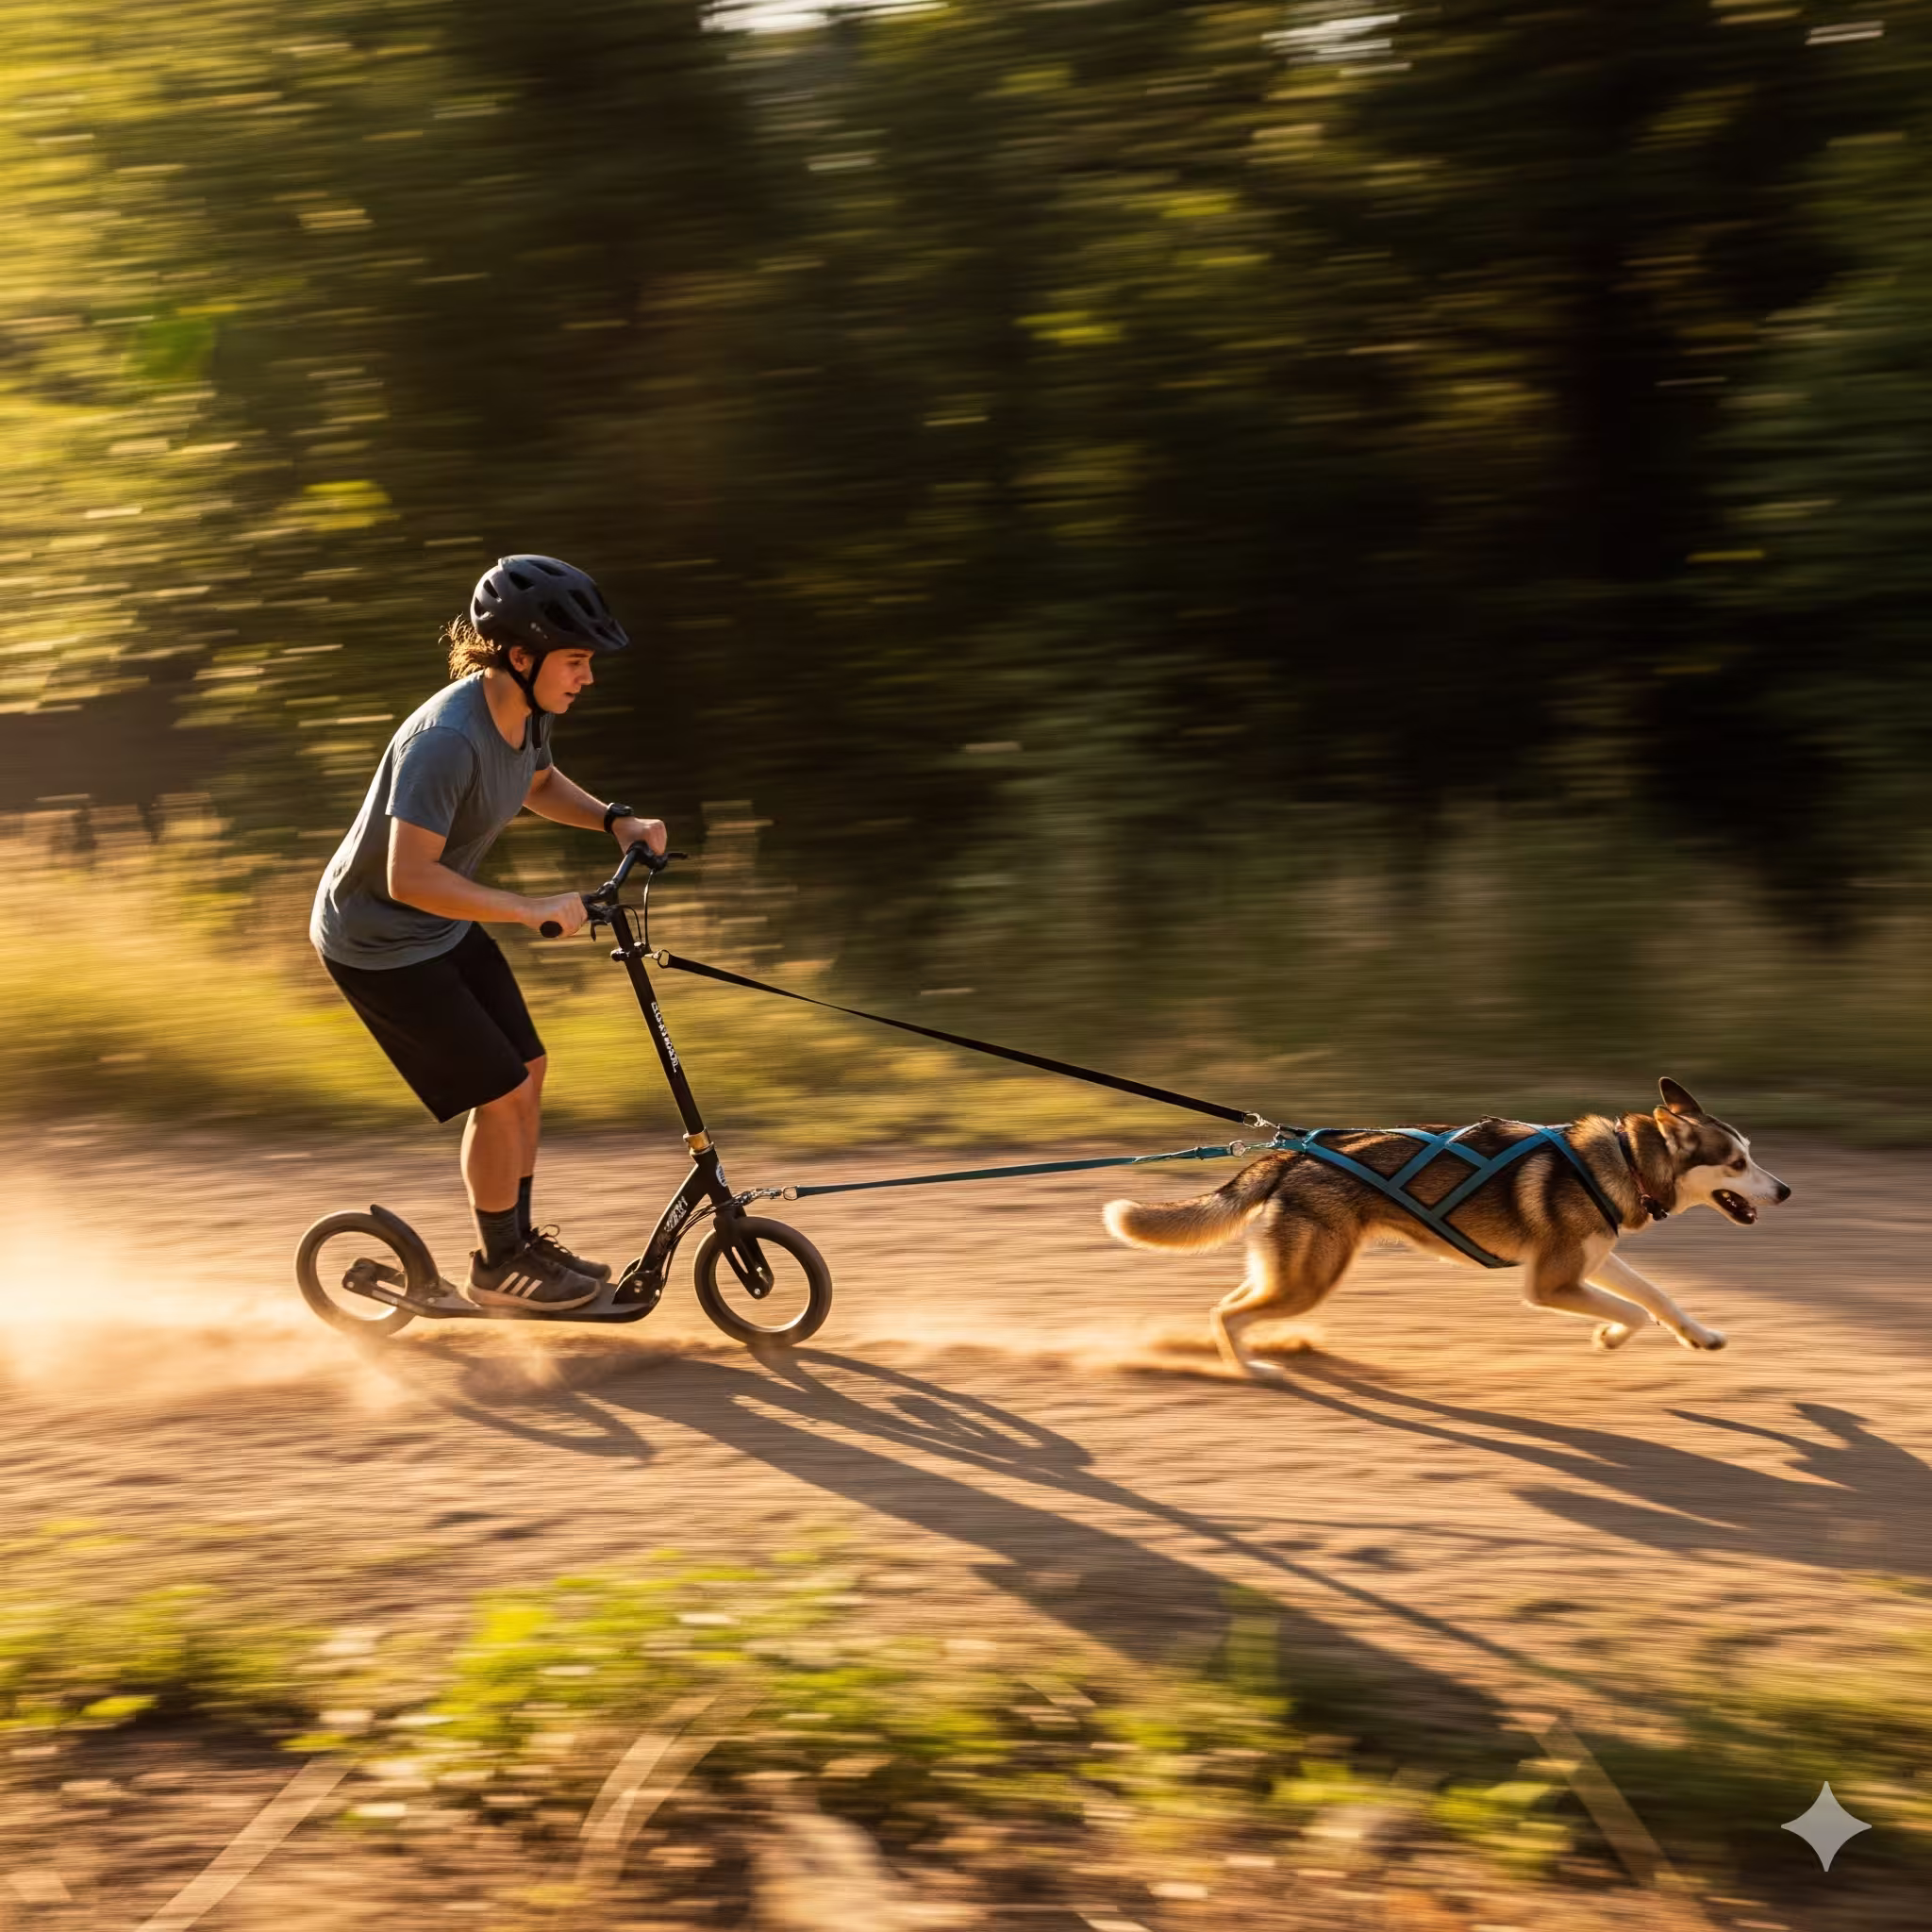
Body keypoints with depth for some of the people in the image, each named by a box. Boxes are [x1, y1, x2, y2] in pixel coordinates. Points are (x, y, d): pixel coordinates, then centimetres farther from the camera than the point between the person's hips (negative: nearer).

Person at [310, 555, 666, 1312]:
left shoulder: (525, 714, -5)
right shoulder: (447, 739, -34)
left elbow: (538, 784, 19)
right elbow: (409, 877, -37)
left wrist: (615, 821, 1)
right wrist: (535, 911, -33)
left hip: (444, 930, 9)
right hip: (379, 944, -9)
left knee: (526, 1071, 13)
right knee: (501, 1094, -6)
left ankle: (519, 1237, 30)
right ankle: (497, 1267, 13)